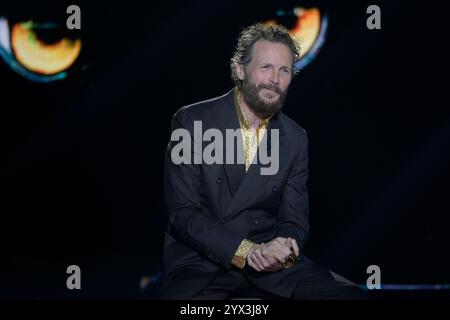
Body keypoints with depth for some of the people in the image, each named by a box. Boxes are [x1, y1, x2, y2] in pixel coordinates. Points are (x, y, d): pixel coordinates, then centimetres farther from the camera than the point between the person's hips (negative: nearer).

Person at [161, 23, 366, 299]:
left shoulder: (296, 139, 8)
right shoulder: (191, 121, -4)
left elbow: (294, 220, 8)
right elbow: (182, 213, -9)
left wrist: (285, 250, -17)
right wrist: (246, 251, -22)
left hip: (270, 261, 4)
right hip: (201, 261, -4)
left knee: (345, 294, -18)